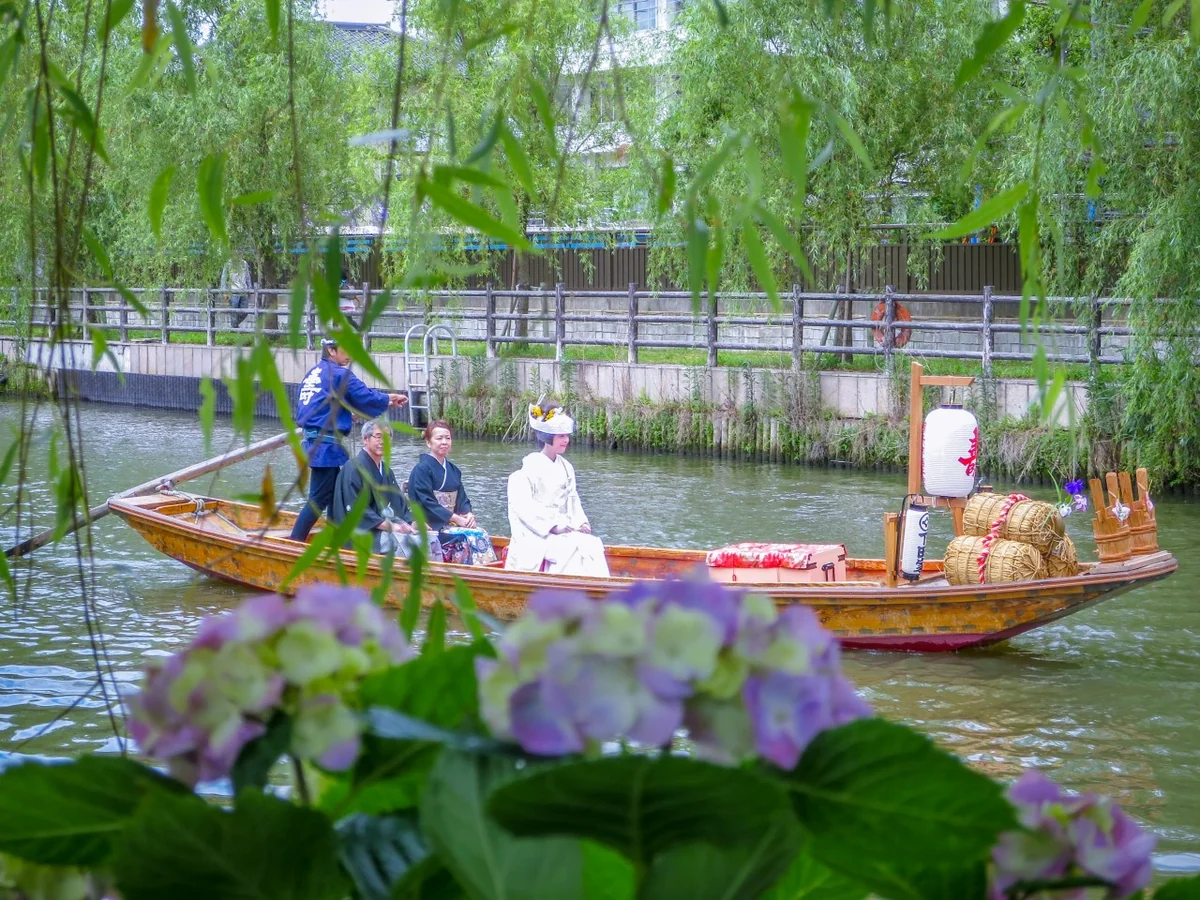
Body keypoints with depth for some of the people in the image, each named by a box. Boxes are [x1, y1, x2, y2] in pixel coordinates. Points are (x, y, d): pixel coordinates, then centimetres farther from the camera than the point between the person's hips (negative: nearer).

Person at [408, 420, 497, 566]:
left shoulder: (453, 470, 17)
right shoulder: (422, 469, -7)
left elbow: (462, 499, 16)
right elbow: (428, 503, -14)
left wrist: (469, 515, -7)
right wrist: (456, 519, -17)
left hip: (453, 520, 7)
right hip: (432, 526, -7)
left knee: (482, 534, -19)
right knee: (470, 537, -26)